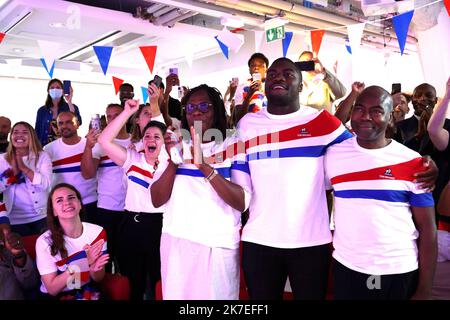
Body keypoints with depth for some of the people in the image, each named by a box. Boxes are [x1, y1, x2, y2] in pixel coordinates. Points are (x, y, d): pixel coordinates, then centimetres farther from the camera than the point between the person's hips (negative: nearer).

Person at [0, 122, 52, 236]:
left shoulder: (42, 156, -3)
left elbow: (46, 184, -17)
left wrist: (23, 168, -22)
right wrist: (13, 171, -19)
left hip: (41, 216, -1)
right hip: (16, 220, 1)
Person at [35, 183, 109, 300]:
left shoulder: (97, 232, -9)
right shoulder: (45, 242, -15)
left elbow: (99, 279, 0)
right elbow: (52, 289, -13)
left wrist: (93, 270, -22)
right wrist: (81, 264, -26)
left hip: (88, 292, 3)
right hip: (55, 296, -2)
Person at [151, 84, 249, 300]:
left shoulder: (232, 147, -2)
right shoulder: (176, 147, 8)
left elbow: (242, 203, -15)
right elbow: (157, 200, 1)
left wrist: (205, 166, -25)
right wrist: (173, 161, -14)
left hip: (218, 246, -3)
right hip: (175, 242, 3)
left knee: (215, 295, 6)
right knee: (176, 295, 13)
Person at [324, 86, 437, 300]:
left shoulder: (413, 163, -6)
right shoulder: (333, 154, -2)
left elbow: (427, 229, -4)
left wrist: (424, 290, -6)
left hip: (401, 273, -1)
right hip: (346, 269, 1)